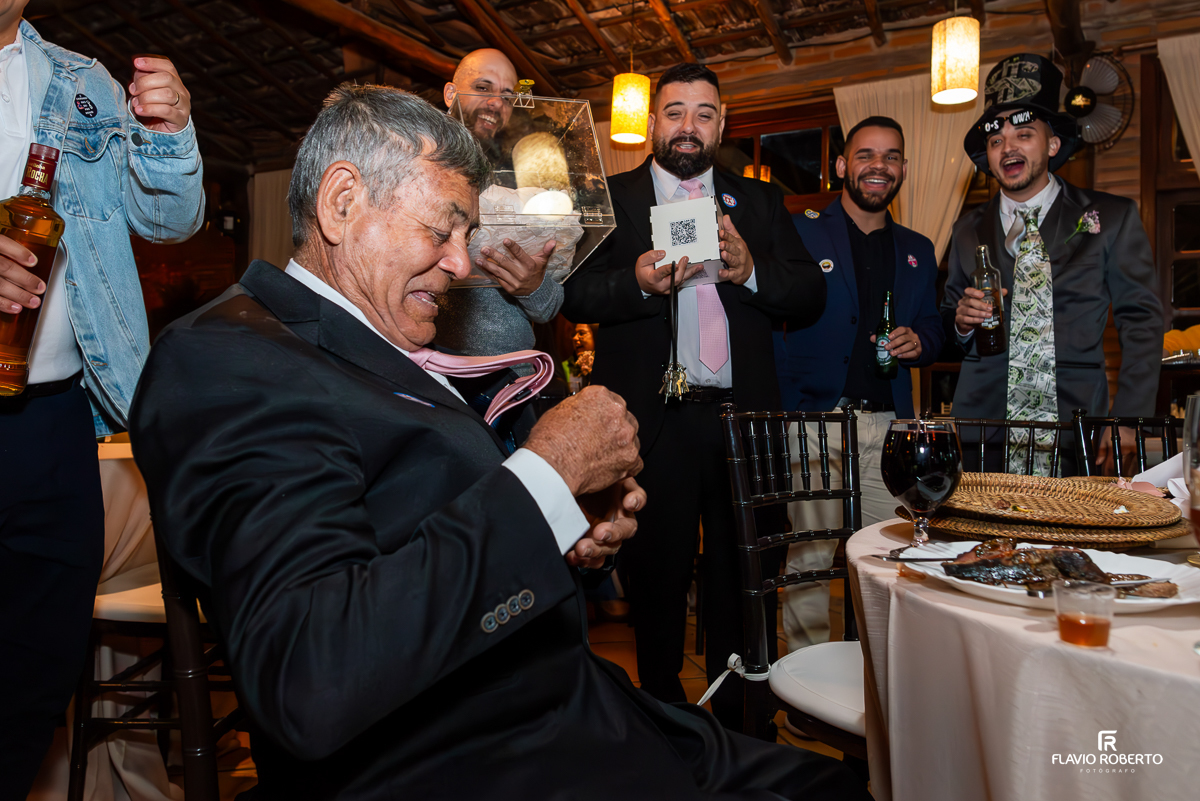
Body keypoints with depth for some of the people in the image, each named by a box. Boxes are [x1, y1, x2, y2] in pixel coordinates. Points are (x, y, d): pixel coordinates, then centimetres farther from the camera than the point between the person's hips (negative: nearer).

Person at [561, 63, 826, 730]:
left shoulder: (759, 201, 15)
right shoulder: (608, 198, 7)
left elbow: (811, 295, 6)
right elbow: (575, 296, -3)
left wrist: (750, 269, -12)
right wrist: (638, 281, -22)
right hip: (653, 424, -2)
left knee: (745, 576, 10)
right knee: (658, 578, 9)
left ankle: (741, 718, 31)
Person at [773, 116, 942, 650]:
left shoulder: (918, 251, 18)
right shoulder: (799, 233, 4)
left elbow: (933, 329, 22)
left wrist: (918, 341, -2)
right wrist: (780, 409, -14)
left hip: (889, 425, 4)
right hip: (813, 419, -4)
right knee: (809, 560, -1)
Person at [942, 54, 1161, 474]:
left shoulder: (1113, 218, 7)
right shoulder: (969, 230, 12)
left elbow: (1142, 324, 4)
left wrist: (1128, 422, -6)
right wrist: (962, 321, -7)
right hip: (982, 431, 1)